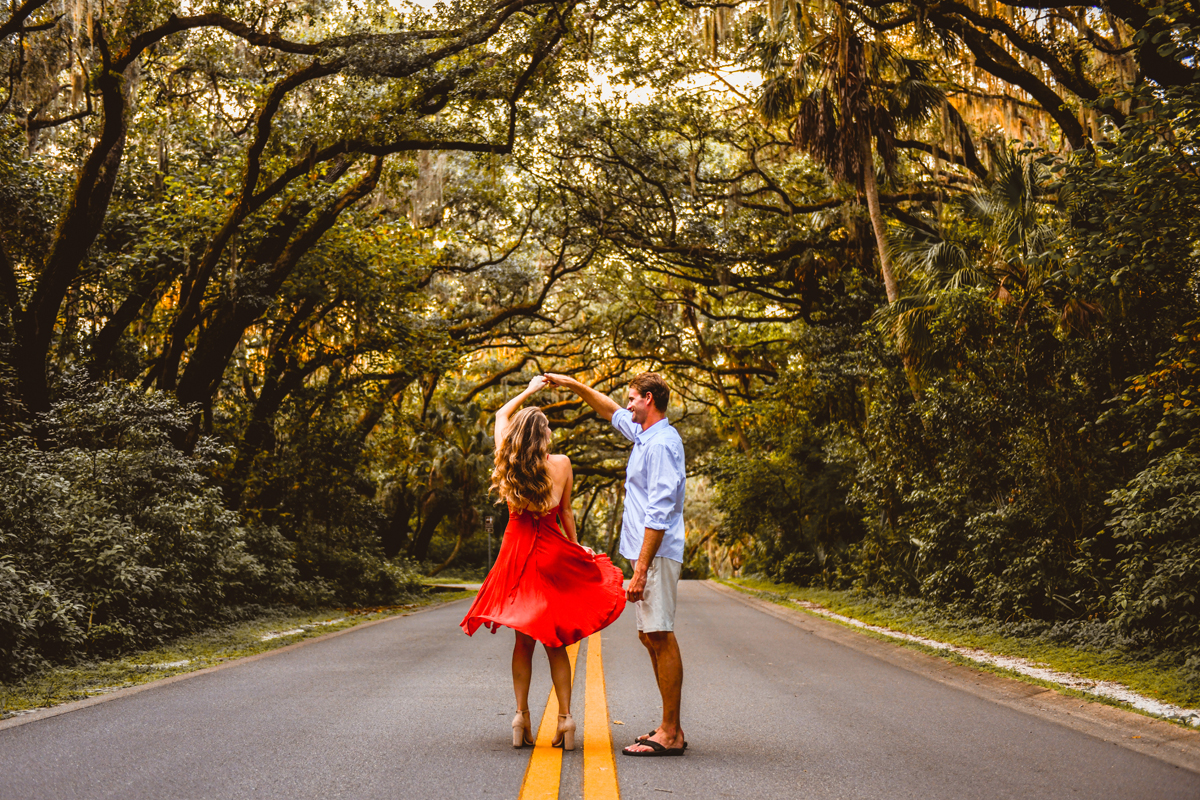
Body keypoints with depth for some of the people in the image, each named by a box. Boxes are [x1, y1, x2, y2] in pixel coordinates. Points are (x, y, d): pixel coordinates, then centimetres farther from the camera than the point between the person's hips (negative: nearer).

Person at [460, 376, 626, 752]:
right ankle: (565, 718, 3)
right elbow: (566, 514, 2)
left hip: (517, 551, 1)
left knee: (523, 640, 11)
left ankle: (522, 716, 6)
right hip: (553, 552, -1)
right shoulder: (560, 464, -7)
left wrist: (529, 390, 25)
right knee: (555, 642, 6)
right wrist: (574, 548, 16)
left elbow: (501, 415, 16)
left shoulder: (507, 463, -3)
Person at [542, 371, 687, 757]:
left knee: (660, 638, -9)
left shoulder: (661, 444, -15)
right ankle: (670, 729, 16)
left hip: (656, 555, -10)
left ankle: (670, 734, -5)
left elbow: (659, 514, -22)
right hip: (648, 554, 10)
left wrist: (641, 568, -25)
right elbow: (613, 412, 36)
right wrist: (574, 385, 37)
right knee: (650, 637, 11)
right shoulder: (646, 435, 15)